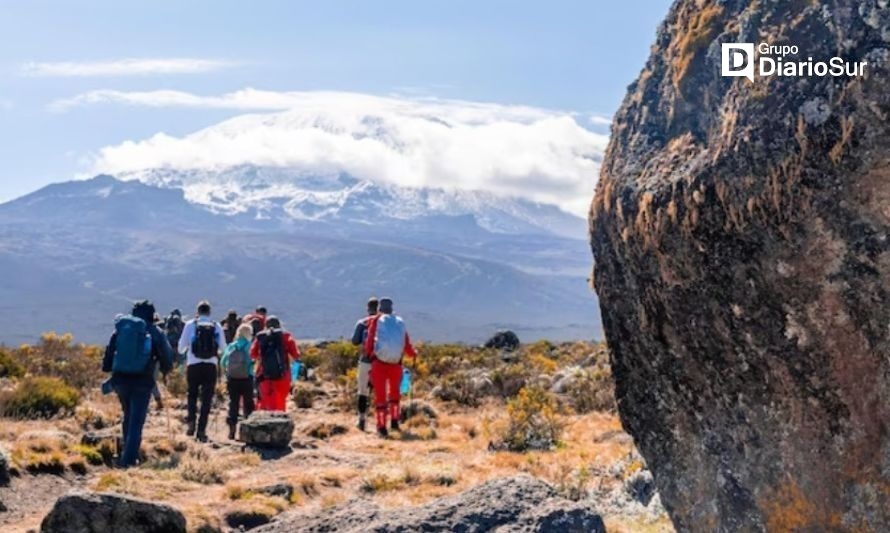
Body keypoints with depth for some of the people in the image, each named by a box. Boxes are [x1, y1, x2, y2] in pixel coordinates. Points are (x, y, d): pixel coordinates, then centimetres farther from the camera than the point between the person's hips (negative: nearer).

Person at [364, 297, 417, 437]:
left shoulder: (375, 321, -1)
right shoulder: (400, 322, 6)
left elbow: (369, 343, -4)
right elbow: (407, 346, 6)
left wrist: (368, 352, 18)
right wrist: (413, 354, 27)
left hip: (379, 363, -2)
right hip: (396, 363, 2)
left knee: (380, 395, 6)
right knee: (394, 392, 25)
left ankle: (382, 426, 4)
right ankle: (394, 421, 25)